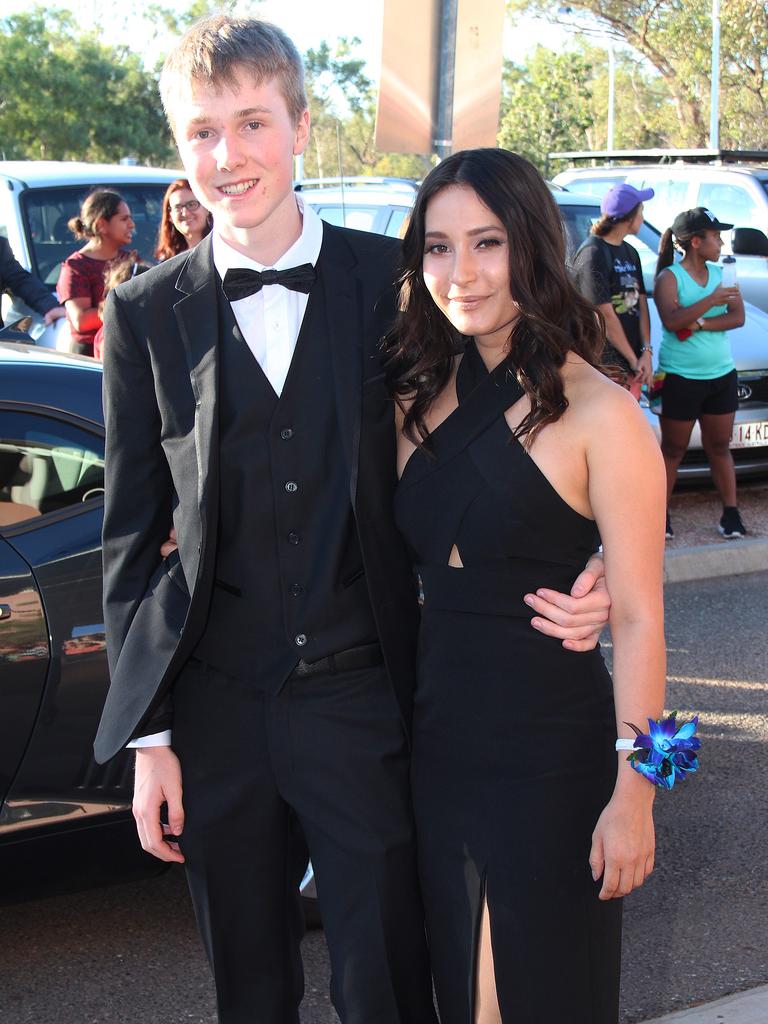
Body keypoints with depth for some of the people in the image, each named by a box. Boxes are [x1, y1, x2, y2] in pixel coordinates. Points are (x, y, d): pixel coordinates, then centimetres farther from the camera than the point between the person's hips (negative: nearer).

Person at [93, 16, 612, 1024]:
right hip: (216, 713, 1)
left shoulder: (393, 283, -1)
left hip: (362, 702, -1)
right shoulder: (147, 315, 1)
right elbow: (131, 534, 4)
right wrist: (149, 734, 1)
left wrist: (572, 589, -12)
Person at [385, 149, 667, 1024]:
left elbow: (638, 620, -13)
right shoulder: (419, 400, 5)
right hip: (438, 741, 5)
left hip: (553, 754, -5)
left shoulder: (597, 413, -13)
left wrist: (632, 794, -14)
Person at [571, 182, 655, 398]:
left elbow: (641, 304, 13)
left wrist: (646, 352, 0)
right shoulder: (593, 253, -12)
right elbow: (606, 315, -15)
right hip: (605, 363, -9)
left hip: (632, 364, 9)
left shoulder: (630, 252, 16)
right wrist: (633, 359, -10)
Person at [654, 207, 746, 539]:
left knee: (719, 447, 10)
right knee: (673, 449, 5)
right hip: (681, 377, -4)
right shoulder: (669, 277, -8)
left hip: (721, 374, 4)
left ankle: (730, 512, 15)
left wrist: (700, 324, -17)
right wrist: (712, 301, -26)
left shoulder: (720, 274, 6)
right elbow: (672, 320, -23)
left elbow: (738, 317, -4)